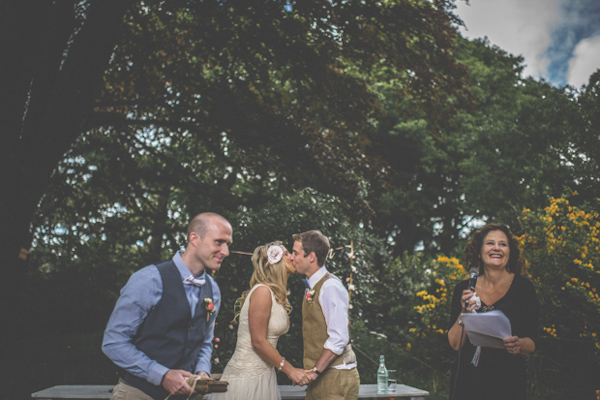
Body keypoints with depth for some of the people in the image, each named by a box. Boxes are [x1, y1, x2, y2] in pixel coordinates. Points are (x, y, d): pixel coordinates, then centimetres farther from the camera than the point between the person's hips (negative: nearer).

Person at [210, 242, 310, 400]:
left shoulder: (277, 296, 11)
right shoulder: (262, 291, -15)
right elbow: (258, 342, -18)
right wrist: (290, 370, -13)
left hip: (262, 374, 8)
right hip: (248, 374, -8)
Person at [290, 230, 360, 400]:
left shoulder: (330, 287, -15)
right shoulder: (312, 288, 14)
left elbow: (339, 338, -21)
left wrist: (315, 371, -20)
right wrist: (312, 371, 9)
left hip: (335, 378, -8)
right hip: (319, 379, 8)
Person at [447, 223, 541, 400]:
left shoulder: (523, 287, -2)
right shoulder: (463, 289, 2)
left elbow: (532, 344, 0)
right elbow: (455, 344, -1)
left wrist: (518, 344, -21)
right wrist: (464, 313, -16)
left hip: (508, 383, -1)